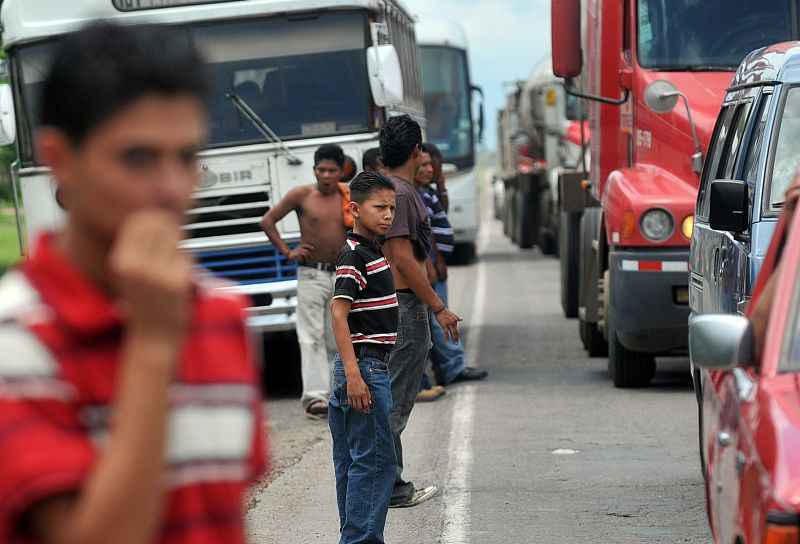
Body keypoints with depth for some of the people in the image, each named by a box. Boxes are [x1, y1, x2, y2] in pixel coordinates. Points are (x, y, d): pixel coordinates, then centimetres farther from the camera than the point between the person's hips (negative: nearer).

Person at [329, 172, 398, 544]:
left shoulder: (371, 252, 16)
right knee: (376, 459, -10)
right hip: (364, 366, -10)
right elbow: (338, 313, -21)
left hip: (370, 364, 10)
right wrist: (353, 374, -27)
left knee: (352, 462, 11)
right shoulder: (354, 255, -14)